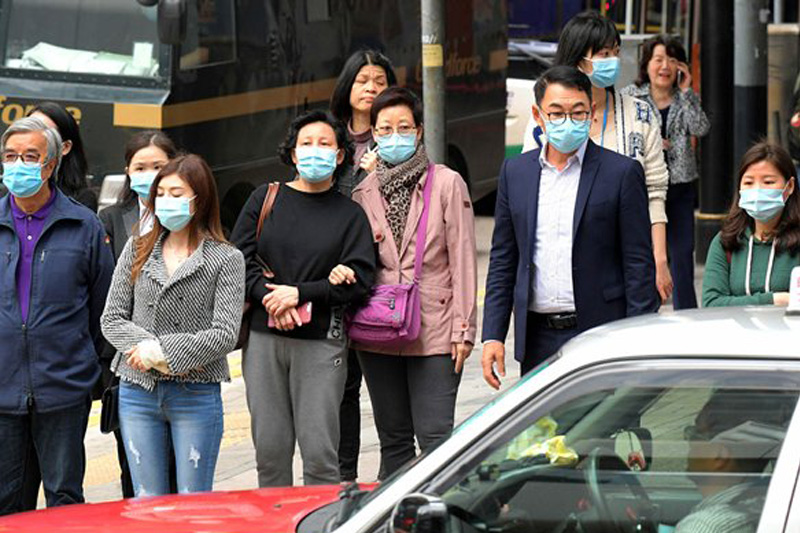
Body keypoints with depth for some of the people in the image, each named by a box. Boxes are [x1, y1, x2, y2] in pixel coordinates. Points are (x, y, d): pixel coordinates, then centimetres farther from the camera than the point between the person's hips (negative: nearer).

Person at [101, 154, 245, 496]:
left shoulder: (226, 259, -2)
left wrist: (161, 352, -14)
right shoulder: (137, 250, 9)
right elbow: (111, 318, 6)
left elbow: (225, 335, -10)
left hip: (196, 394, -3)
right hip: (138, 391, 3)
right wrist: (146, 347, -12)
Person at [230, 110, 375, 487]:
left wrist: (299, 294, -11)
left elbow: (359, 279, -2)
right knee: (270, 451, 2)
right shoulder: (265, 200, 12)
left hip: (321, 342, -2)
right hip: (264, 338, 2)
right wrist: (269, 296, -10)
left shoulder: (350, 215, 7)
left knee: (320, 455, -7)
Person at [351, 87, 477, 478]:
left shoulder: (447, 184, 0)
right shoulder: (363, 192, 10)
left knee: (435, 438, -9)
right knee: (393, 441, 10)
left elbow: (462, 259, -1)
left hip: (434, 332, -4)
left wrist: (463, 328, -6)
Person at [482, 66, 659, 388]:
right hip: (538, 341, 3)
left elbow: (639, 265, -3)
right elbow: (503, 262, 13)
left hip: (601, 337, -3)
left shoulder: (622, 173, -1)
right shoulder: (515, 172, 10)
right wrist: (493, 335, 5)